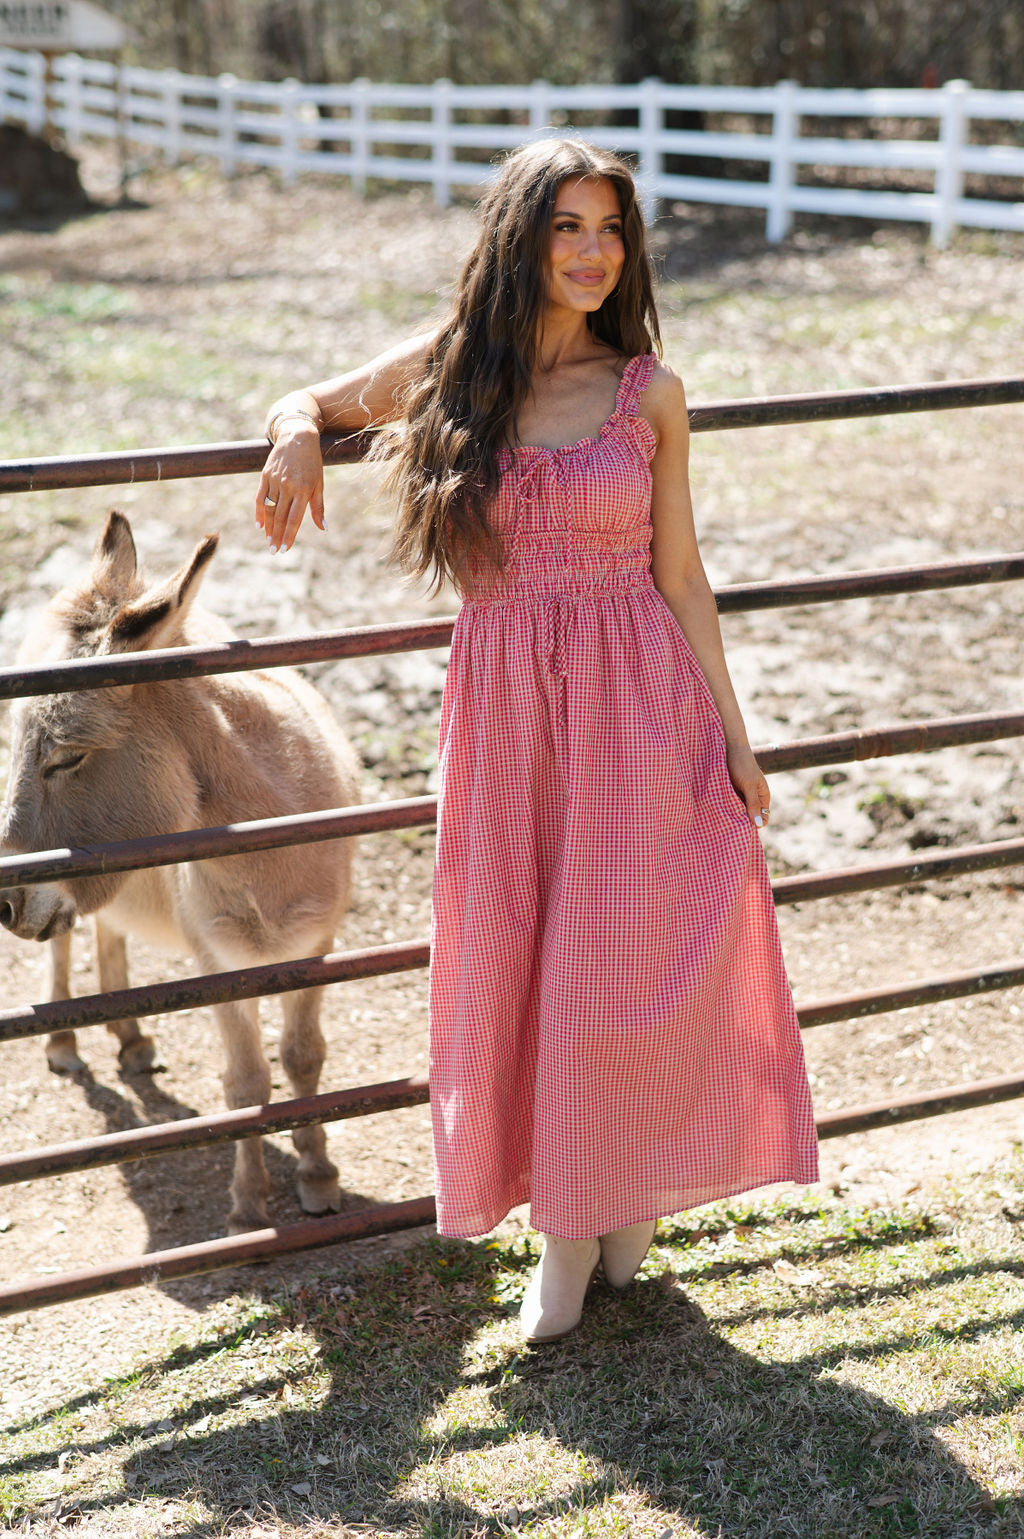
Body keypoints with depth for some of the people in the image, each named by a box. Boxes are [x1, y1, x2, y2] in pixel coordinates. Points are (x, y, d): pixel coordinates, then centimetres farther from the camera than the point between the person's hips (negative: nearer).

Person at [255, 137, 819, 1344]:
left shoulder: (649, 392, 2)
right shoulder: (446, 371, 2)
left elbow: (680, 578, 5)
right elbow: (304, 403, 17)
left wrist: (732, 737, 3)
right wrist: (297, 436, -8)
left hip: (637, 704, -1)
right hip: (504, 703, 1)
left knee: (627, 961, 1)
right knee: (511, 967, 5)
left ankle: (627, 1195, 26)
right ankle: (564, 1225, 22)